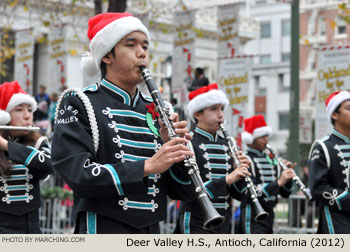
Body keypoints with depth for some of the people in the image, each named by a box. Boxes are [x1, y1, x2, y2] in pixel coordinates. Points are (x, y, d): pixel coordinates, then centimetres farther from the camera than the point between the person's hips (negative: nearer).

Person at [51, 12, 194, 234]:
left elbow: (183, 192, 7)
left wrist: (177, 148, -11)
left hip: (152, 233, 5)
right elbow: (78, 175, -17)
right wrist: (148, 166, -23)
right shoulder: (78, 104, -3)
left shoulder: (157, 111, 8)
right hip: (103, 232, -4)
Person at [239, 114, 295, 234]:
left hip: (270, 216, 8)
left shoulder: (271, 160, 13)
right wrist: (279, 182, -27)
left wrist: (287, 174, -5)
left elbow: (285, 193, 13)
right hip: (252, 219, -8)